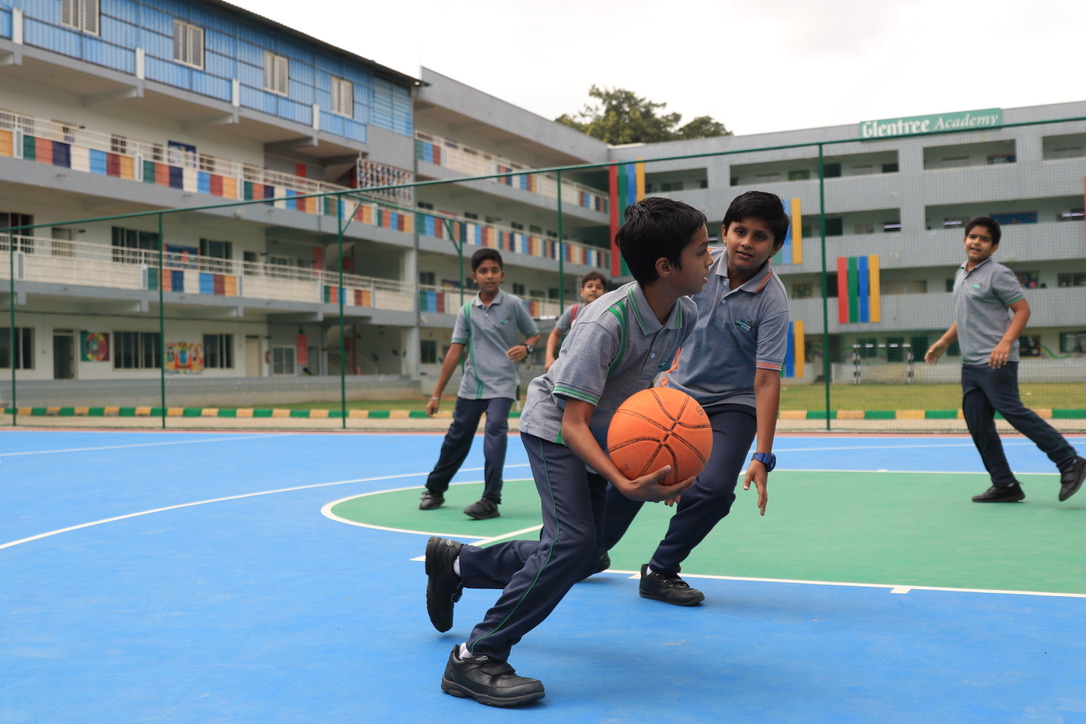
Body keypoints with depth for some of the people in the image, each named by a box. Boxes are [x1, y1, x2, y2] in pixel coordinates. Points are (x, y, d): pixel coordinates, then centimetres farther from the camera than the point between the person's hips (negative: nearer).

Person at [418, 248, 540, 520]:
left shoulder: (513, 304, -2)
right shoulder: (466, 311, 3)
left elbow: (534, 335, 7)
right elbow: (455, 352, 3)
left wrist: (525, 348, -18)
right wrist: (437, 394, 2)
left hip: (502, 384, -3)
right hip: (471, 385, 3)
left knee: (495, 428, -23)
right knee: (457, 437, 10)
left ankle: (491, 500, -20)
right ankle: (434, 489, 31)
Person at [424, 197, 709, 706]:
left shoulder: (684, 314, -11)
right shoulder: (605, 324, -34)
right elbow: (573, 423, -34)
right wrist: (625, 484, -47)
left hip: (601, 434, 8)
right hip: (554, 429, -8)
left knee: (569, 558, 12)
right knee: (573, 542, -26)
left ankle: (454, 562, 33)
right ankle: (476, 659, -17)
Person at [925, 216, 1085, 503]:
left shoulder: (998, 274, -6)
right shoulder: (961, 275, 18)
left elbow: (1022, 310, -10)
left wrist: (1006, 342, -23)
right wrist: (943, 342, 21)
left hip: (996, 362, -8)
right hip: (970, 364, 8)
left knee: (1011, 410, -16)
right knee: (977, 424, 3)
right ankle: (1005, 485, 8)